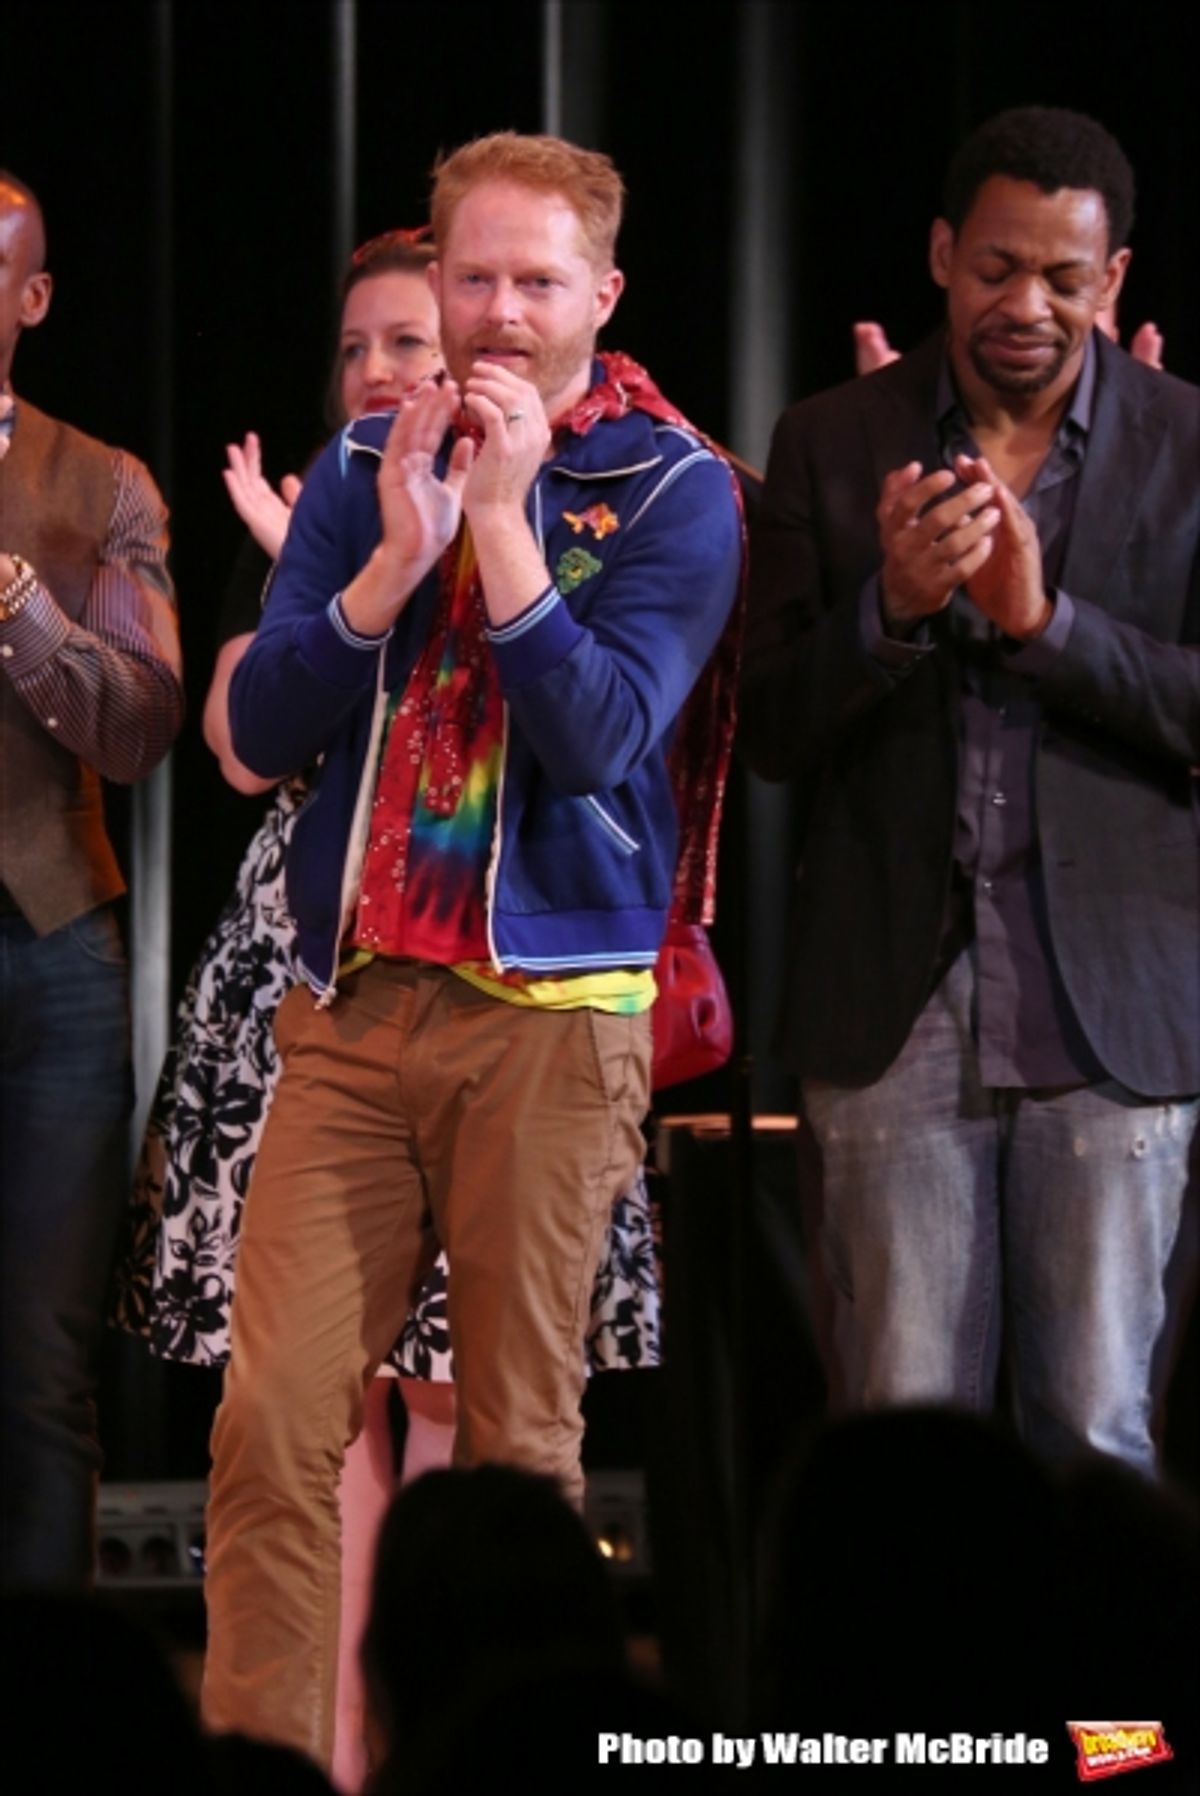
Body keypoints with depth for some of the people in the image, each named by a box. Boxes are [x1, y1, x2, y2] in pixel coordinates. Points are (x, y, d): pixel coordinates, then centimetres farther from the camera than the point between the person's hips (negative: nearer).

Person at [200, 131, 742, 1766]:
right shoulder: (363, 467, 12)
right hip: (352, 1001, 3)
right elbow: (262, 729, 4)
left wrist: (503, 515, -14)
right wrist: (398, 554, -9)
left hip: (553, 1007, -3)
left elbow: (601, 738, -11)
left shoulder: (673, 489, 1)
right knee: (273, 1422, -6)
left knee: (522, 1435, 1)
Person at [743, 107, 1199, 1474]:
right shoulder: (830, 446, 6)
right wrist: (892, 605, -15)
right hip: (897, 1006, 1)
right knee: (900, 1425, 1)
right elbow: (773, 732, 3)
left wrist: (1045, 620, -17)